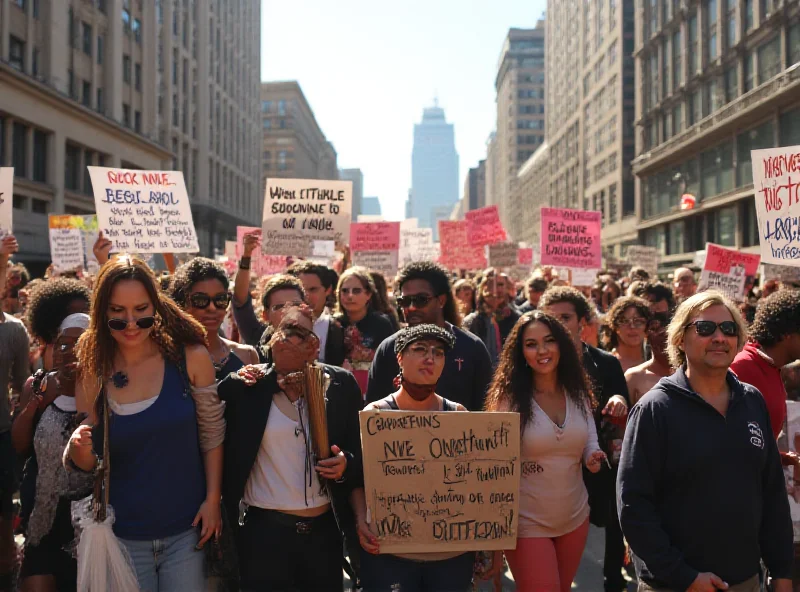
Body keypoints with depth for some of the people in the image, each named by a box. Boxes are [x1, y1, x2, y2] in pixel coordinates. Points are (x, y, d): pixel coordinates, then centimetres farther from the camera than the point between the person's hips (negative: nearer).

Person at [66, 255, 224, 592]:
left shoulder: (191, 358, -10)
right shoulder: (92, 372, -6)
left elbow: (212, 435, 0)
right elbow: (90, 463, 1)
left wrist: (212, 499, -4)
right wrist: (78, 452, -20)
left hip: (186, 530, -1)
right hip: (123, 535, 1)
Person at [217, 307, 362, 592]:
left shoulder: (340, 384, -1)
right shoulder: (247, 383, -3)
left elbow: (361, 450, 5)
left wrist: (345, 465, -15)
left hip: (323, 528, 2)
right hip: (263, 530, -1)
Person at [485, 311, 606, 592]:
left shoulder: (578, 393, -1)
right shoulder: (510, 398, -13)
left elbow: (589, 442, 6)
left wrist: (593, 456, -17)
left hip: (575, 516, 5)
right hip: (527, 523, -4)